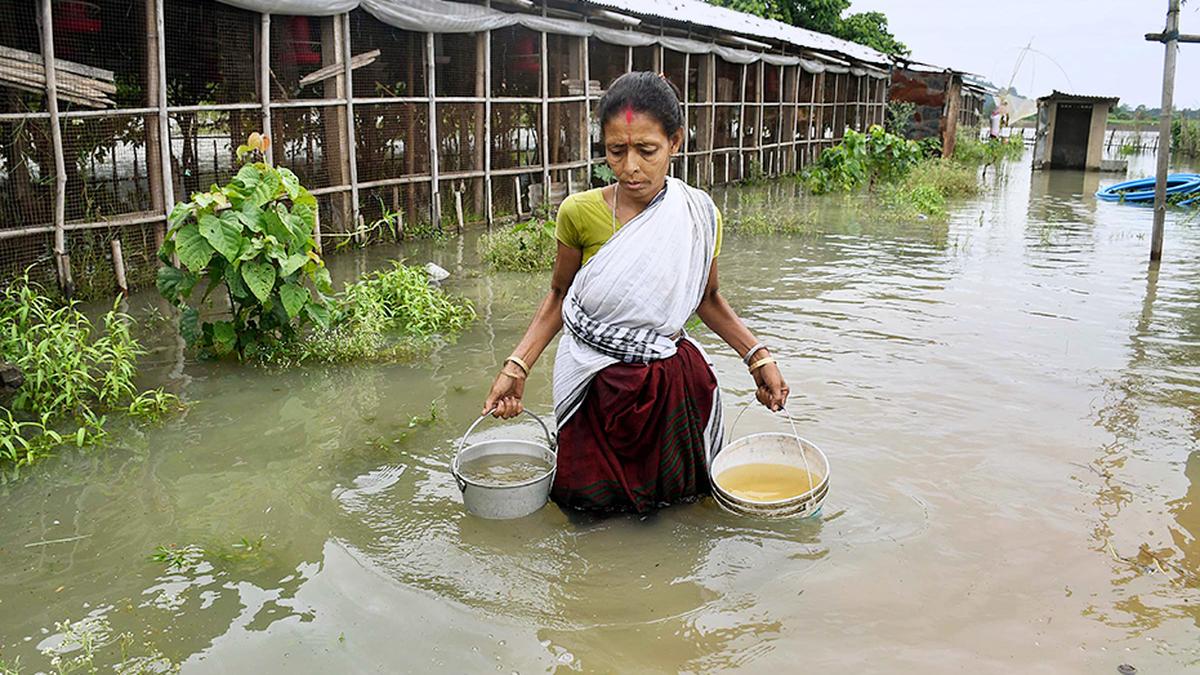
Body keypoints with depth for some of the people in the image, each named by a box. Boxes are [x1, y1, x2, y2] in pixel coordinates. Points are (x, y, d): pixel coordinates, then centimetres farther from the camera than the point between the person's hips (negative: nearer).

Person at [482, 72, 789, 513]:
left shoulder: (699, 214, -5)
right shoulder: (580, 212, -11)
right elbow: (559, 297, 3)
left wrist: (757, 356, 0)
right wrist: (517, 366, -8)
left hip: (673, 385, 2)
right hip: (596, 390, -1)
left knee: (676, 501, 13)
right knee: (593, 511, 8)